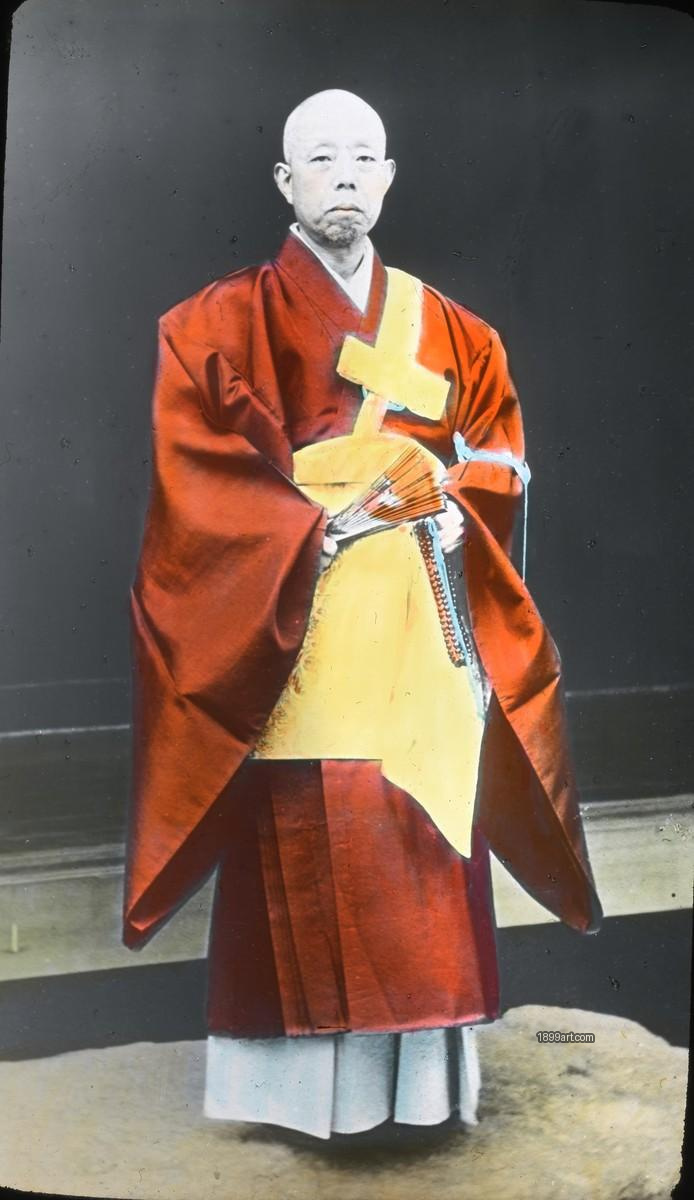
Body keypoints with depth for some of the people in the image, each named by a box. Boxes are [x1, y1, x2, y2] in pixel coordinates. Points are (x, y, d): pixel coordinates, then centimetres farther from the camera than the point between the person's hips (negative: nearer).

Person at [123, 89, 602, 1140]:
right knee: (303, 853, -7)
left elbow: (502, 453, 14)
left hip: (423, 626, 4)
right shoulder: (222, 324, 5)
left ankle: (423, 1066, 11)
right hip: (296, 628, -3)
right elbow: (201, 477, -5)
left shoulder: (446, 328, 16)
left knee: (424, 849, 2)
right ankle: (301, 1074, 4)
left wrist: (453, 496, -7)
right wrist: (318, 522, -15)